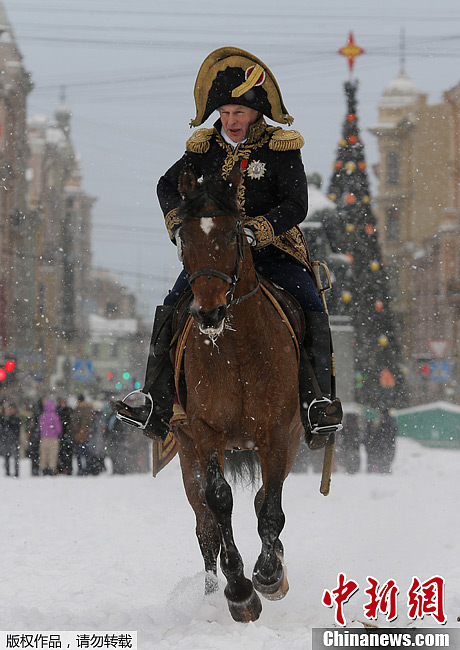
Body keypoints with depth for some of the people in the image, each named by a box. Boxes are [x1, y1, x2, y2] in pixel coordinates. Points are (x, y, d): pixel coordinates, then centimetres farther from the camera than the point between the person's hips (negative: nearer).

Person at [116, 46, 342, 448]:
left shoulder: (281, 149, -6)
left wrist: (257, 230, -28)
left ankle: (318, 400, -19)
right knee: (172, 308, -15)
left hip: (273, 249, -2)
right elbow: (169, 185, 13)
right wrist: (179, 223, -7)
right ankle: (157, 402, -11)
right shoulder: (205, 147, 5)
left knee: (310, 308, -23)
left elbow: (295, 205, -13)